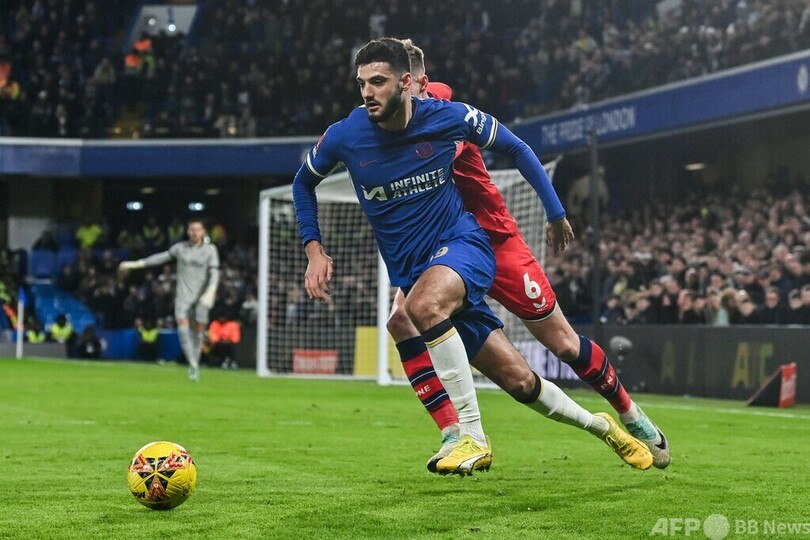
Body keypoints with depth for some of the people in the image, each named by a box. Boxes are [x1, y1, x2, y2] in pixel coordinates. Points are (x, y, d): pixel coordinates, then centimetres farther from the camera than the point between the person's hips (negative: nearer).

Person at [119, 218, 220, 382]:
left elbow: (214, 271, -6)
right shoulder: (180, 248, 8)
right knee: (183, 326, -17)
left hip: (201, 297, -1)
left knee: (198, 330, -1)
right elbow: (162, 257, 14)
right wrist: (136, 264, 13)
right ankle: (192, 364, -18)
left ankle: (195, 365, 15)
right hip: (183, 295, 1)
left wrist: (211, 291, -22)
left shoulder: (210, 249, 2)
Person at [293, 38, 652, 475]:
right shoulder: (344, 137, -8)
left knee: (424, 304, -38)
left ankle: (472, 437, -28)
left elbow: (514, 147, 6)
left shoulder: (449, 117, -12)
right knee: (519, 381, 1)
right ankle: (600, 426, 28)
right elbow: (304, 182, 12)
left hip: (462, 244, -2)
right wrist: (314, 250, 2)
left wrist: (556, 213, 10)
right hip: (412, 273, 2)